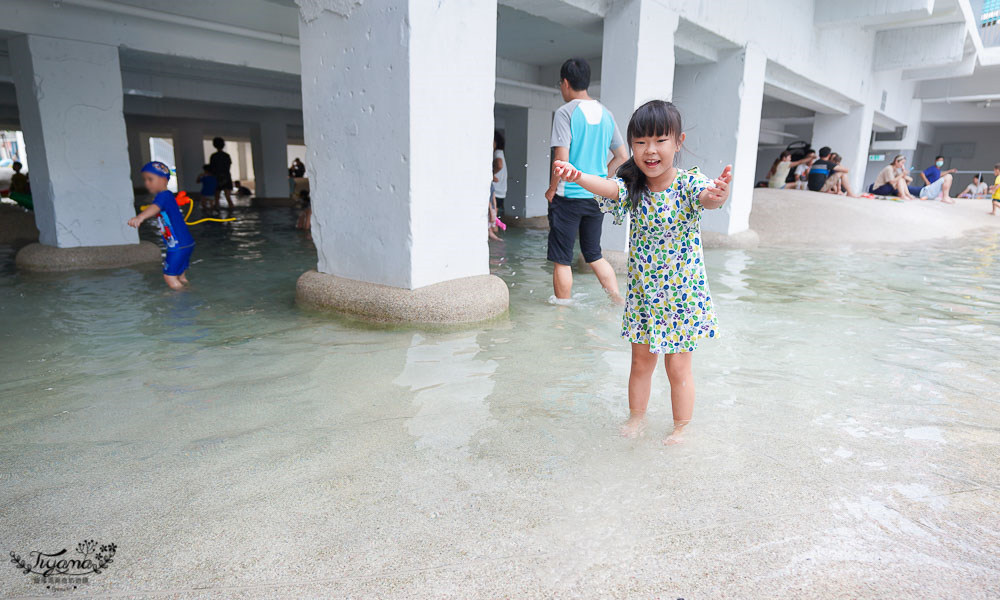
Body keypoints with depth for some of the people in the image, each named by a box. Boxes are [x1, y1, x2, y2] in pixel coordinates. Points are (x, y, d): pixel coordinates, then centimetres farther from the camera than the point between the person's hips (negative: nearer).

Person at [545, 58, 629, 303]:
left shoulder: (566, 112, -10)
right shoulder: (605, 114, 9)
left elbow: (562, 159, -18)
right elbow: (622, 157, 13)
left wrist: (551, 189, -5)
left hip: (568, 195, -6)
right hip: (597, 197, 6)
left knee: (562, 260, 4)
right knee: (594, 255, 19)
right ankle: (620, 302, 16)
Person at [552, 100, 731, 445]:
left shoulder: (688, 183, -15)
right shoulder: (632, 188, -6)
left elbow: (706, 198, -36)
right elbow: (609, 187, -27)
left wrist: (718, 194, -61)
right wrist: (578, 177, -49)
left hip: (683, 295, -3)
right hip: (643, 293, 3)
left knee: (678, 368, 9)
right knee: (641, 361, 17)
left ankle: (681, 428, 29)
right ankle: (636, 417, 37)